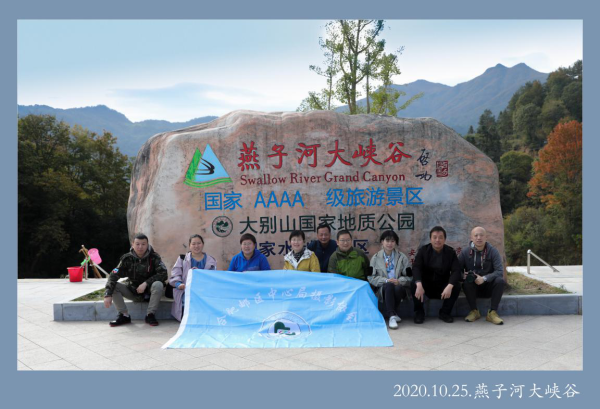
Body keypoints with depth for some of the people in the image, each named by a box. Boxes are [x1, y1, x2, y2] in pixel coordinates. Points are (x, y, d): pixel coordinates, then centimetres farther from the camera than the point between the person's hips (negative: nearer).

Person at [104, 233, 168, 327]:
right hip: (133, 290, 3)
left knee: (158, 285, -34)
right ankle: (124, 316, -11)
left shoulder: (154, 257, -12)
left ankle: (150, 315, -18)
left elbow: (163, 273, -22)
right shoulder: (127, 258, -8)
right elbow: (114, 275, -15)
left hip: (149, 291, -2)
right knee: (114, 286, -18)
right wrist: (108, 294, -28)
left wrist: (146, 283, -29)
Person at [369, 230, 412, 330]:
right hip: (383, 289, -1)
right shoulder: (375, 258, 11)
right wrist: (386, 281, -14)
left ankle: (388, 312, -15)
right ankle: (392, 315, -37)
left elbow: (409, 276, 6)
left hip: (400, 287, 1)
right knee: (389, 286, -36)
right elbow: (371, 278, 2)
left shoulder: (402, 257, 13)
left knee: (398, 287, -35)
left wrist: (399, 281, -15)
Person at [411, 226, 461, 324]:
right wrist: (419, 285, -41)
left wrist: (449, 286, -37)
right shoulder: (423, 250, -6)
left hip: (443, 287, 1)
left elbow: (456, 271, -16)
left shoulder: (451, 252, -4)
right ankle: (419, 312, -8)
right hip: (426, 285, -1)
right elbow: (416, 268, -20)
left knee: (456, 286, -27)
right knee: (414, 284, -30)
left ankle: (445, 312, -5)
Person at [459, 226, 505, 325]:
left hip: (489, 286, 0)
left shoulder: (493, 251, -7)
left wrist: (484, 278, -32)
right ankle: (474, 311, -14)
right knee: (466, 282, -32)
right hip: (473, 288, 0)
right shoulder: (465, 252, -4)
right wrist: (462, 275, -29)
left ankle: (492, 312, -21)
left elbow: (500, 271, -17)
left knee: (500, 281, -29)